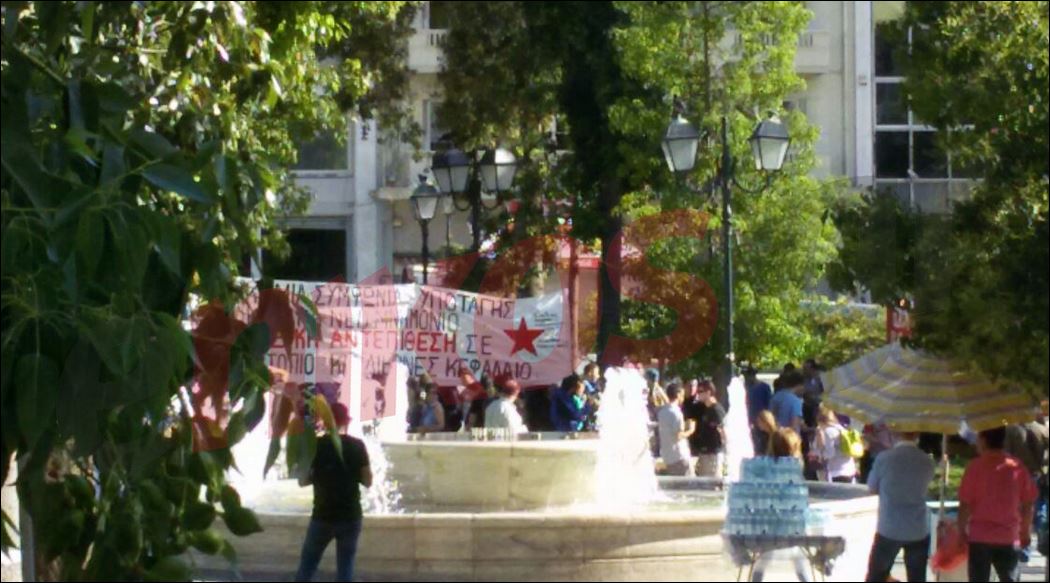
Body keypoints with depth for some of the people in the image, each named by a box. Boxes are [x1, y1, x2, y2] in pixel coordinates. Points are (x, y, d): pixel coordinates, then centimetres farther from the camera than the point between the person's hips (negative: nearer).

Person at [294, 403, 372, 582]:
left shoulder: (317, 445, -4)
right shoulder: (357, 446, -3)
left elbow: (303, 481, -1)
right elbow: (367, 481, -2)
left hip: (323, 516, 0)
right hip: (350, 516, 0)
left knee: (306, 568, 10)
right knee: (345, 568, 7)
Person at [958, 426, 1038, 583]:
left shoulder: (976, 466, -9)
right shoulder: (1017, 467, 0)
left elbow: (965, 504, -10)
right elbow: (1028, 504, 4)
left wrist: (962, 530, 1)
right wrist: (1025, 531, 16)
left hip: (980, 536, -2)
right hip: (1008, 537, 2)